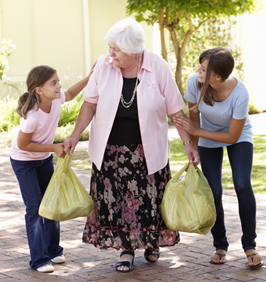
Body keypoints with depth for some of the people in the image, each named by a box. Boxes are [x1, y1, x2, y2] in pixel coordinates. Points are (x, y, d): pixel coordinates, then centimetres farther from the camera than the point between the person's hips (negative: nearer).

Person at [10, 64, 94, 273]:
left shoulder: (57, 99, -17)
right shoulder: (31, 116, -36)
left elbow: (70, 94, 8)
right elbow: (23, 145, -24)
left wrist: (90, 77, -1)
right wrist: (54, 148, -22)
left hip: (45, 159, 7)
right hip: (23, 162, -7)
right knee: (35, 207, -8)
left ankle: (53, 250, 25)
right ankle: (39, 259, 0)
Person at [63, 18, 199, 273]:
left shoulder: (158, 68, -11)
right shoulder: (104, 65, -7)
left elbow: (175, 109, -5)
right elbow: (90, 103, 0)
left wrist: (188, 143, -6)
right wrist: (75, 136, -7)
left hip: (147, 150, -1)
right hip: (110, 149, 1)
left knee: (149, 198, 4)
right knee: (113, 200, 2)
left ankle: (152, 242, 30)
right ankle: (127, 248, 19)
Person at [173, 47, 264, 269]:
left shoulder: (239, 94, -35)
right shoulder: (194, 83, -28)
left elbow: (233, 137, -24)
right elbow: (193, 116, -9)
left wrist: (196, 131, -25)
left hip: (238, 137, -2)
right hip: (208, 140, 2)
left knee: (242, 185, -19)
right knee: (213, 190, -8)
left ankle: (250, 246, -6)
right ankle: (220, 246, 9)